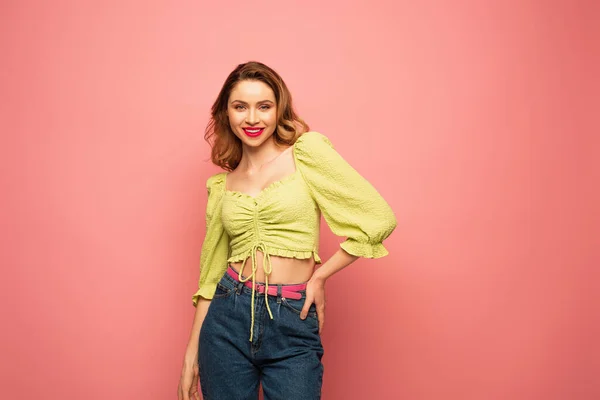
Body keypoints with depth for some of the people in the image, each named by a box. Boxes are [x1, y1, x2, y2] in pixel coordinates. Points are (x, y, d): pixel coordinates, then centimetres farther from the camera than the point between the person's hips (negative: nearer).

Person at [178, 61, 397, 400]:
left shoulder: (307, 151, -5)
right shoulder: (221, 185, 8)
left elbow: (379, 218, -10)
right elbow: (212, 271, 12)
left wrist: (320, 275, -5)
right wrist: (192, 353, 11)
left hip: (292, 325, -3)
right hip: (227, 320, 4)